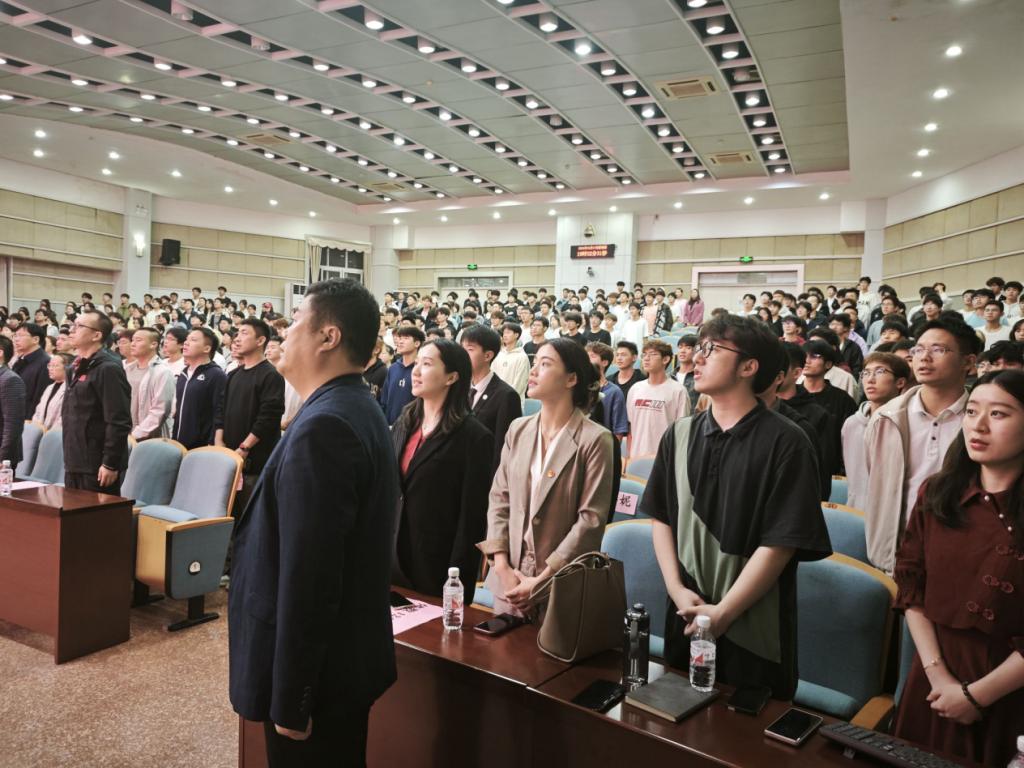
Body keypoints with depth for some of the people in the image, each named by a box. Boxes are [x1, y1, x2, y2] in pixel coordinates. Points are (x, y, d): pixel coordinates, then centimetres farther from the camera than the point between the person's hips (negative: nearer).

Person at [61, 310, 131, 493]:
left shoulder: (108, 368, -14)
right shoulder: (77, 368, 15)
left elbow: (119, 422, -20)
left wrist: (110, 464, -21)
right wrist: (69, 459, 19)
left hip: (97, 467, -9)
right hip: (75, 464, 9)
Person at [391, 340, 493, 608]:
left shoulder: (474, 437, -14)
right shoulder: (404, 423, 6)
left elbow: (473, 517, -14)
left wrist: (458, 578, -15)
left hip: (438, 563, -6)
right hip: (395, 553, 6)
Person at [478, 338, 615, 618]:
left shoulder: (595, 439, -11)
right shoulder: (518, 429, 5)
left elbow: (591, 520, -13)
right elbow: (499, 499, 6)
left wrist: (542, 580, -14)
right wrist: (502, 566, -5)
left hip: (562, 584, -4)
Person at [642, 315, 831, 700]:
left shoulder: (784, 443, -12)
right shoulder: (679, 435, 4)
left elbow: (781, 542, -15)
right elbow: (661, 517, 7)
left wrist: (723, 611, -15)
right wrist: (678, 590, -4)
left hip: (755, 632, -4)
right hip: (686, 619, 5)